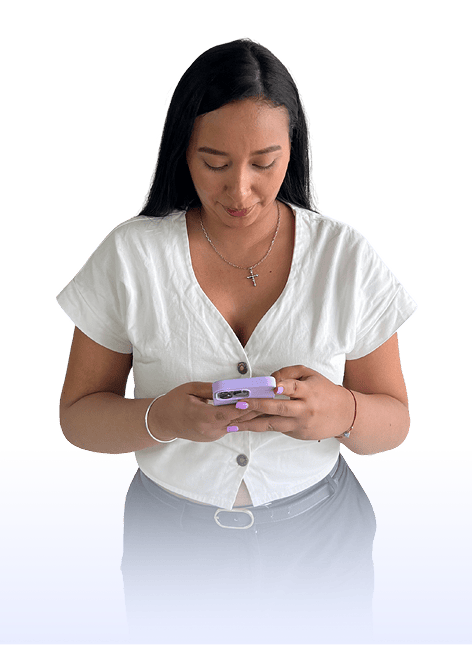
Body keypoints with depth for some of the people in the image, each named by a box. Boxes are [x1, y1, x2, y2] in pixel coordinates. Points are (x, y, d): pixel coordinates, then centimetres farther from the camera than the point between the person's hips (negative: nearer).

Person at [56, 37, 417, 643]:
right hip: (171, 539, 0)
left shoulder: (346, 255, -9)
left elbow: (394, 421, -4)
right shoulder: (129, 254, -11)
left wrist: (342, 411, -27)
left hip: (318, 534, 1)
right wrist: (160, 419, -27)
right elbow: (77, 415, -6)